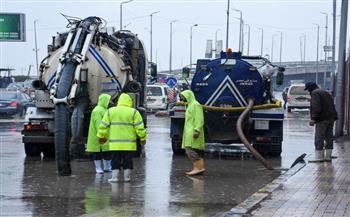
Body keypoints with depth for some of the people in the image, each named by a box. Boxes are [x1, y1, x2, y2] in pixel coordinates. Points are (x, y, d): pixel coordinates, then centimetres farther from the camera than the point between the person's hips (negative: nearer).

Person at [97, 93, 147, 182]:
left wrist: (101, 136, 16)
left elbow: (104, 126, 6)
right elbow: (139, 127, -5)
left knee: (115, 161, 7)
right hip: (129, 143, -1)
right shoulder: (134, 112, -2)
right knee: (127, 160, 9)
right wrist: (143, 138, 4)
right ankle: (126, 177, 12)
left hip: (115, 143, 1)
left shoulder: (110, 111, 5)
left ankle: (114, 177, 3)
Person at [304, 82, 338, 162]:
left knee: (319, 138, -6)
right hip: (331, 117, 10)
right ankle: (328, 156, 15)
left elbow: (316, 107, -20)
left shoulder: (315, 93, -7)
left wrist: (313, 119, -20)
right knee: (329, 137, 11)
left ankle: (319, 157, -6)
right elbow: (332, 106, 23)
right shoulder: (326, 93, 23)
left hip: (322, 119, -9)